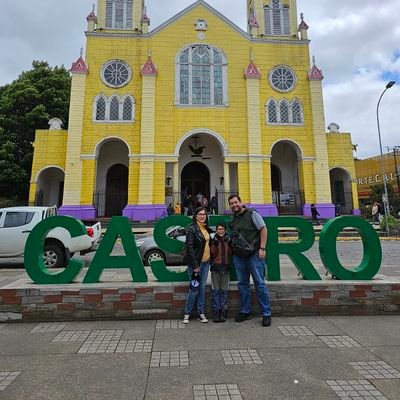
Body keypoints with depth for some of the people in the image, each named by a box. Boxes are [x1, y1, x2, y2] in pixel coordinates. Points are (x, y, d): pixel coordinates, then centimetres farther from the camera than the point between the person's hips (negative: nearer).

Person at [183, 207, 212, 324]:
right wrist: (195, 266, -16)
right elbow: (190, 248, -15)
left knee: (202, 287, 11)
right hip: (196, 262, -6)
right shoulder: (191, 228, -11)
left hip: (206, 262, 6)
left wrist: (210, 260, 9)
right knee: (194, 289, -1)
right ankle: (187, 313, 15)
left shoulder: (206, 228, 10)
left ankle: (201, 313, 21)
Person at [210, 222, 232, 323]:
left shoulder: (228, 239, 9)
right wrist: (215, 244, -16)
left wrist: (229, 244, -10)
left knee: (224, 290, 4)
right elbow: (213, 254, -5)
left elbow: (231, 253, 2)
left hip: (225, 267, 2)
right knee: (215, 290, 1)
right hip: (215, 266, -1)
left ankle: (223, 312, 11)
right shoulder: (213, 240, 4)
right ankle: (216, 312, 7)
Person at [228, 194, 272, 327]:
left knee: (260, 283, -1)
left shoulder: (251, 214, -4)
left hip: (253, 254, -5)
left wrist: (262, 248, -14)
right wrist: (231, 250, 9)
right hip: (238, 255, 6)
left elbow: (263, 229, -7)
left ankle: (266, 314, 10)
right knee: (242, 284, 12)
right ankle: (245, 311, 24)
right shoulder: (232, 219, 12)